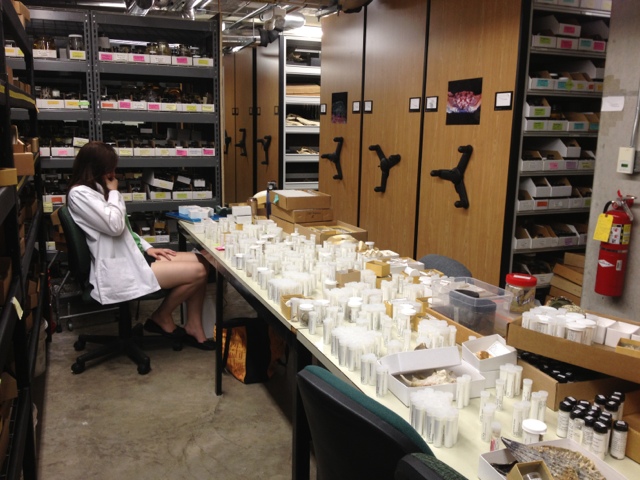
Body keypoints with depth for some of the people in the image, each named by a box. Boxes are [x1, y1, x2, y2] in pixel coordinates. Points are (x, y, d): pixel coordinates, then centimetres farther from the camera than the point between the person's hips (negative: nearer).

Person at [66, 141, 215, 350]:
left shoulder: (96, 189, 18)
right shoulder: (79, 194, -14)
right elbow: (115, 226, -23)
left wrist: (147, 248, 9)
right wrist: (113, 191, -9)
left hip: (129, 257, 10)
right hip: (117, 270, -10)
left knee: (201, 261, -1)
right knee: (197, 272, -18)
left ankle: (193, 327, 4)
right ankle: (161, 318, 4)